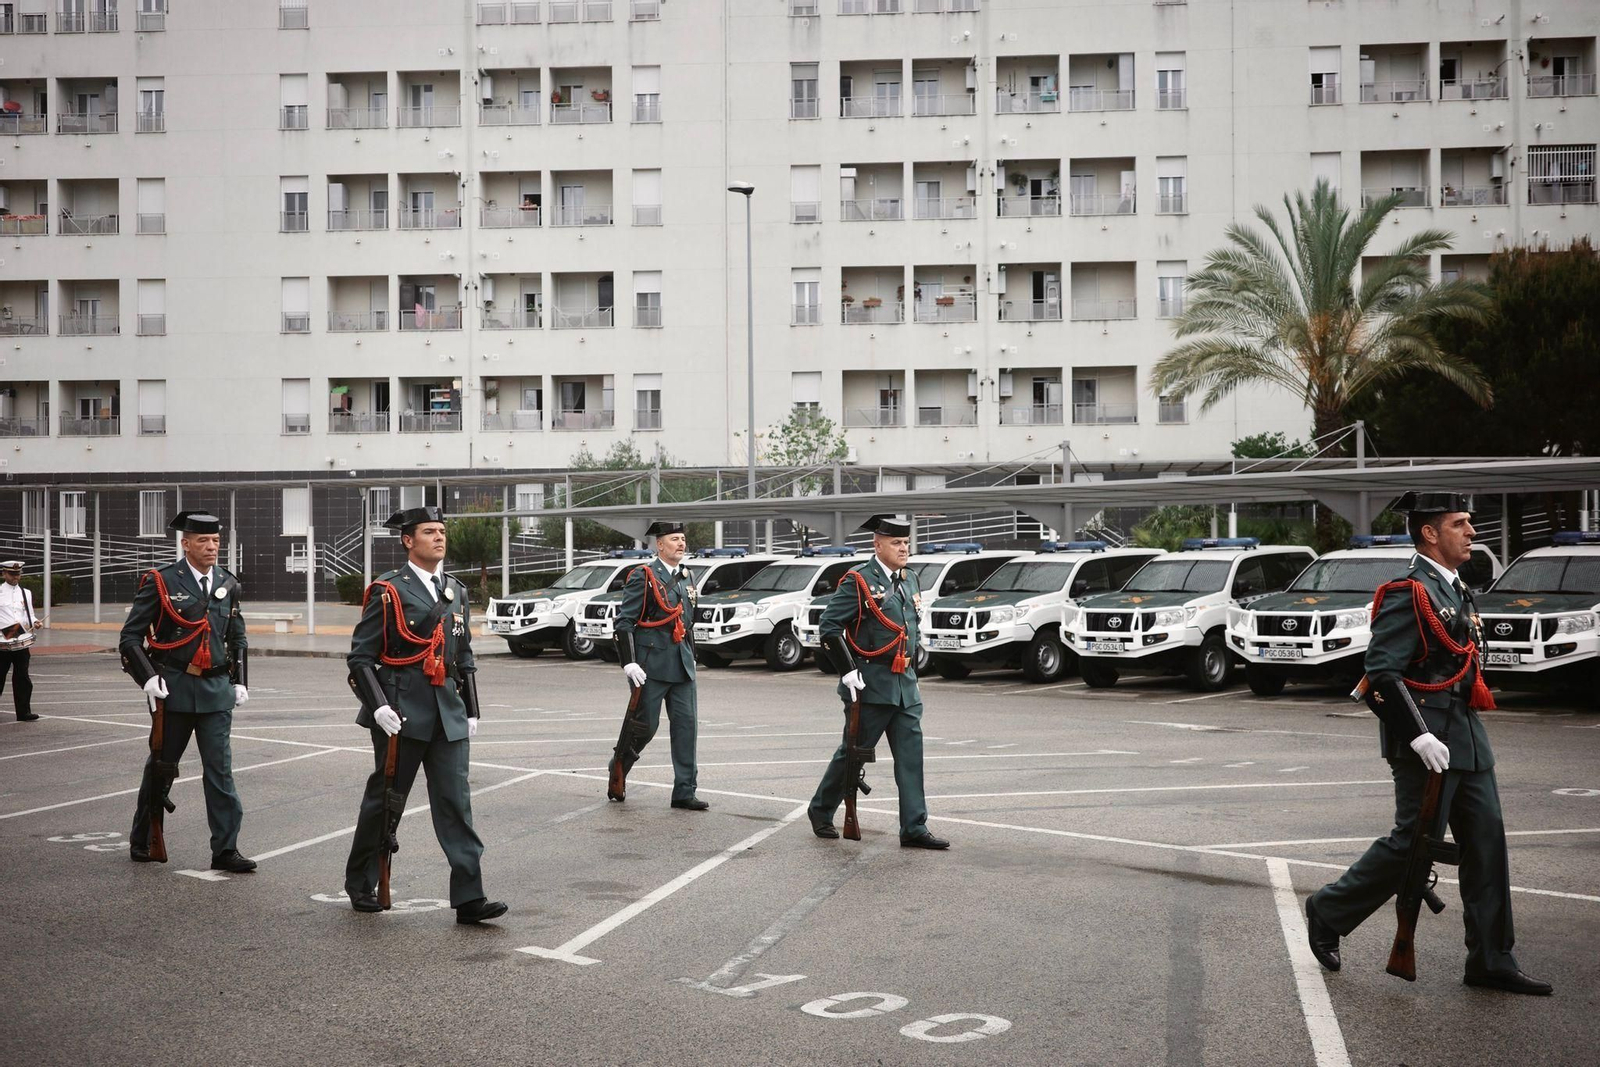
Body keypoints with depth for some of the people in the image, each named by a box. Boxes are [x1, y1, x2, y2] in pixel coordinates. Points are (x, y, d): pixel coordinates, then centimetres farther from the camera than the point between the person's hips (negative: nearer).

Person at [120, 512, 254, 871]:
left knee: (220, 769, -2)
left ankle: (225, 849, 1)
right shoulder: (160, 582, -5)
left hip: (216, 689, 3)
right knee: (162, 767, 10)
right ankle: (142, 840, 28)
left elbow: (238, 639, 19)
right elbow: (130, 637, -4)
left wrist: (239, 681, 10)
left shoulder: (228, 585, 7)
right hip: (174, 688, -3)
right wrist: (148, 677, -15)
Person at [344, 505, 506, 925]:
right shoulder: (387, 591, -5)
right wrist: (378, 706, -18)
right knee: (385, 799, 8)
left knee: (455, 801, -2)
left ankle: (469, 897, -5)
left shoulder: (455, 591, 12)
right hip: (400, 713, -4)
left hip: (447, 713, 5)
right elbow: (360, 657, -7)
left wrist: (471, 711, 15)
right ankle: (360, 884, 28)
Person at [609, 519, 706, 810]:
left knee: (686, 723, 0)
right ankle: (618, 769, 27)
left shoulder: (686, 578, 15)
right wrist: (629, 663, -17)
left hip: (681, 665, 6)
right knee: (645, 725, 0)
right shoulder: (643, 576, -6)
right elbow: (624, 622, -10)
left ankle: (684, 793, 3)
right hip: (651, 663, -6)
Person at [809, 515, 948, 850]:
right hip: (871, 684, -7)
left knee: (911, 755, 2)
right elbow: (829, 625, -14)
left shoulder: (909, 581, 13)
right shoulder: (858, 580, -11)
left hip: (905, 684, 7)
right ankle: (821, 811, 23)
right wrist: (848, 671, -17)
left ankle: (914, 828, 3)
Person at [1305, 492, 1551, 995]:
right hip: (1428, 742, -9)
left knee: (1487, 843, 6)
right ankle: (1329, 912, 15)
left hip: (1467, 740, 9)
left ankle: (1491, 962, 12)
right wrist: (1419, 736, -24)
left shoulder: (1456, 590, 16)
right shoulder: (1408, 593, -14)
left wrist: (1471, 732, 21)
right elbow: (1382, 674, -20)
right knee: (1412, 844, -3)